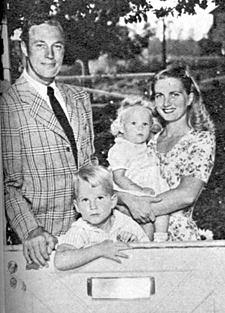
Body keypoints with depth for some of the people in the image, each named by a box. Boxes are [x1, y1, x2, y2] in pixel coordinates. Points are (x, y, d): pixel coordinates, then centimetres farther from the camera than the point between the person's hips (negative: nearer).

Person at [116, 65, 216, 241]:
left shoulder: (201, 140, -2)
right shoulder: (150, 142, 11)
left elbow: (187, 195, -14)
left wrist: (145, 207, -14)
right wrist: (130, 201, -17)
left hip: (178, 234, -2)